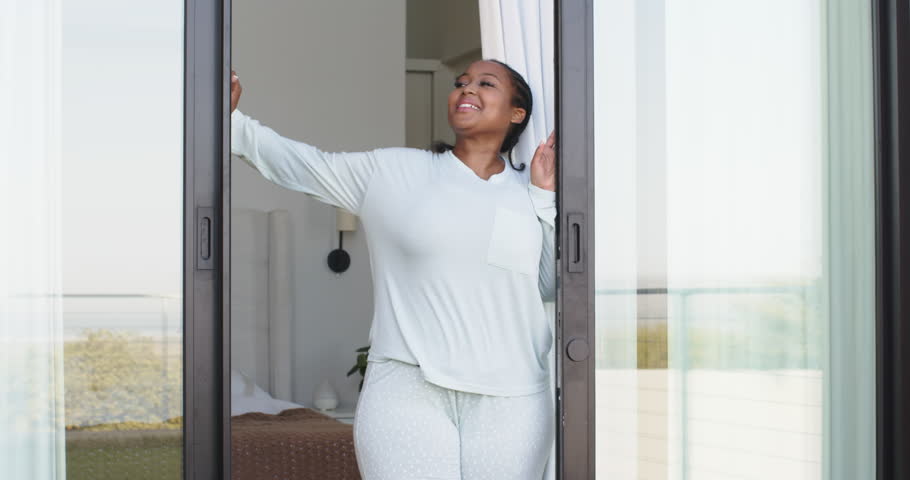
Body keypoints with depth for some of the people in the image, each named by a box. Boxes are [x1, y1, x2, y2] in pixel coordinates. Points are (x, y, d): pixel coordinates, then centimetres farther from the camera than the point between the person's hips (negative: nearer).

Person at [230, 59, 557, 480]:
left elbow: (550, 286, 6)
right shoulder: (391, 172, 8)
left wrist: (546, 194, 2)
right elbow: (297, 162, 10)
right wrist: (231, 122, 0)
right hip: (406, 392, -2)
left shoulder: (529, 194, 13)